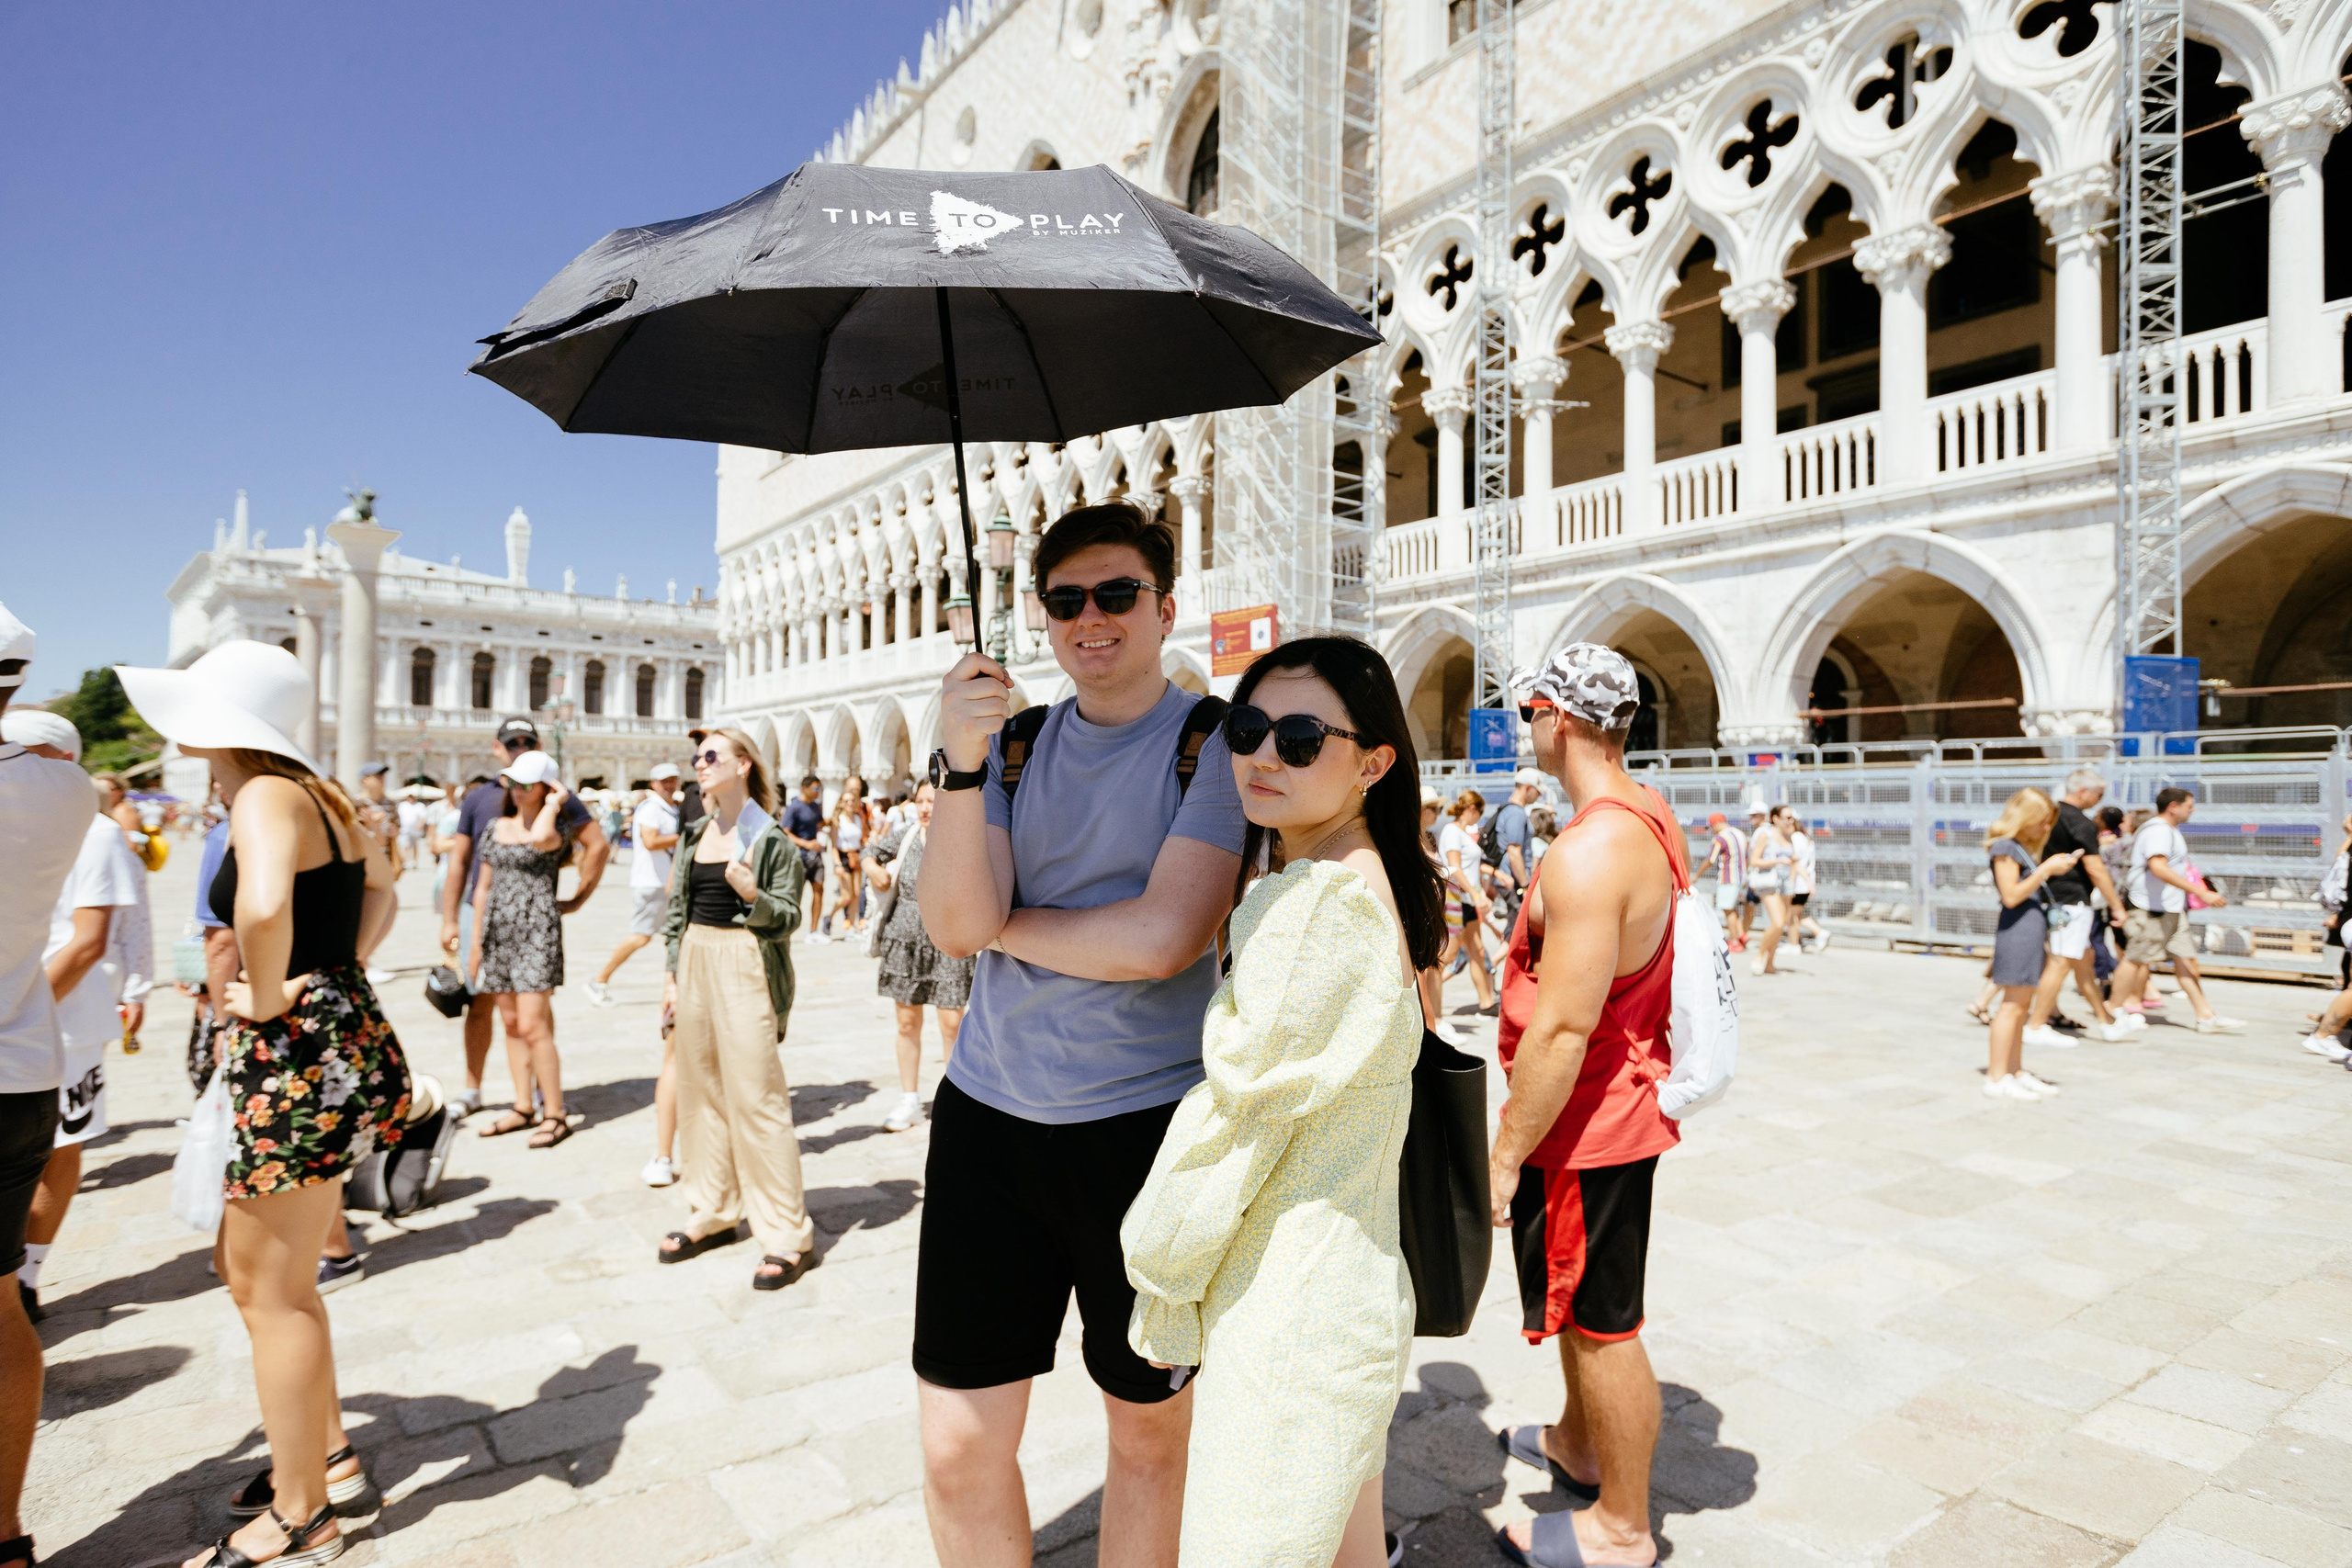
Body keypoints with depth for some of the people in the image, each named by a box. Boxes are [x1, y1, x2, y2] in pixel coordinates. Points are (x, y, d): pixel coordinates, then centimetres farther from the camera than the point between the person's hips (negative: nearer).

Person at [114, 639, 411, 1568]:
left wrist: (272, 997, -21)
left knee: (272, 1289, 5)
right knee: (245, 1266, 23)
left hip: (298, 1054, -10)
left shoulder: (264, 796, -17)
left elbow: (263, 908, -37)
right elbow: (380, 884, 27)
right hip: (342, 1034, 10)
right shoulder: (317, 793, 11)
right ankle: (328, 1459, 36)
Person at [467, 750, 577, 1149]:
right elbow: (483, 887, 18)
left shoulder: (554, 829, -3)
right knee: (511, 1024, 10)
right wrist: (476, 941, 17)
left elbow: (539, 837, -31)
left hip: (536, 930, -6)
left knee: (532, 1025, -9)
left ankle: (554, 1115, -1)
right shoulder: (497, 827, 14)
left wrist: (554, 802, -13)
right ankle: (524, 1108, 20)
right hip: (498, 931, 6)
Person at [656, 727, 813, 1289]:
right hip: (695, 960, 7)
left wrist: (753, 895, -26)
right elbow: (678, 906, 16)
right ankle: (712, 1214, 26)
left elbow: (789, 916, -8)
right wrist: (673, 973, 12)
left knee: (755, 1096, -7)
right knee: (701, 1090, 11)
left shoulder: (769, 838, -7)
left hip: (744, 966, -7)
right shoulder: (695, 834, 12)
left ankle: (787, 1236, 1)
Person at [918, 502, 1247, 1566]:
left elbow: (1161, 938, -18)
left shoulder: (1217, 744, -6)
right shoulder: (1014, 742, 6)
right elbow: (955, 926, -6)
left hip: (1147, 1124, -3)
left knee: (1149, 1432, 17)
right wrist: (962, 761, -18)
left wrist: (1007, 925, -6)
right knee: (957, 1450, 10)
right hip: (987, 1112, 4)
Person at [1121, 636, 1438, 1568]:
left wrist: (1157, 1283, -7)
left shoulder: (1323, 897, -24)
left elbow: (1238, 1110, -20)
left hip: (1291, 1311, -9)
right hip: (1345, 1283, 9)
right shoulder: (1371, 880, 8)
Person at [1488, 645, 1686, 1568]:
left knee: (1600, 1323, 7)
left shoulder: (1589, 851, -28)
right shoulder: (1650, 817, 5)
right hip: (1626, 1102, 10)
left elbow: (1562, 1028, -29)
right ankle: (1578, 1444, 48)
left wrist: (1503, 1155, -20)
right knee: (1582, 1306, 27)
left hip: (1583, 1124, -10)